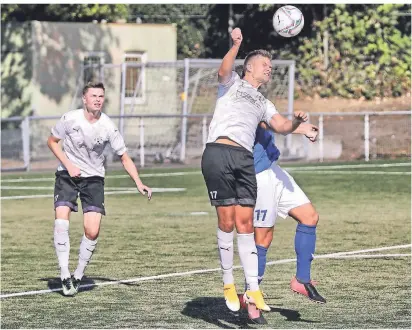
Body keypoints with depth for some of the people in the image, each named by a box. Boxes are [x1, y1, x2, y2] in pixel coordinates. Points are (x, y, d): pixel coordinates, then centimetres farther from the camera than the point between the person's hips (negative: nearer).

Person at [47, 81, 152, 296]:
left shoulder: (108, 127, -12)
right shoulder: (70, 119, -13)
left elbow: (124, 158, -3)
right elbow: (52, 141, 3)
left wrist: (139, 183, -15)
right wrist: (68, 165, -11)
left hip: (94, 178, 1)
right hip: (68, 175, -1)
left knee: (92, 231, -11)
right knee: (61, 221, -20)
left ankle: (78, 275, 10)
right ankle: (64, 275, -12)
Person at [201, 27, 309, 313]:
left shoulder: (264, 104, 30)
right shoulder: (233, 83, 17)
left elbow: (281, 126, 14)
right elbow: (224, 71, -7)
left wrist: (296, 122, -7)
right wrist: (236, 45, -22)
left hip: (245, 159, 5)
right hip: (219, 153, -5)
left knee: (245, 224, 0)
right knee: (227, 222, -5)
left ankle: (253, 290, -2)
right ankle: (229, 285, 4)